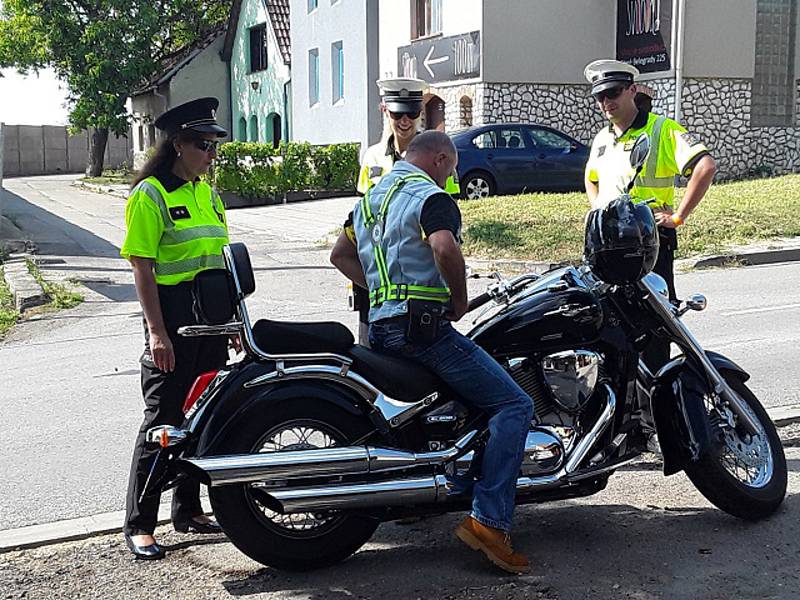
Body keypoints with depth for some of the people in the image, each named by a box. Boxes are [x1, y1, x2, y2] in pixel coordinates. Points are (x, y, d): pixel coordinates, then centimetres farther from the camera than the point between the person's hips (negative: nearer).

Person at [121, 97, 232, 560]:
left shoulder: (208, 194, 15)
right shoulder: (150, 194, -8)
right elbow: (142, 269, -13)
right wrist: (157, 331, -19)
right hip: (172, 316, -7)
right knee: (164, 419, -4)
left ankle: (188, 509, 24)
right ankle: (139, 525, 5)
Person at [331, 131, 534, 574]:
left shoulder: (371, 196, 21)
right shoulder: (430, 195, -7)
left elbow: (342, 257, 28)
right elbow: (444, 247, -27)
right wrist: (460, 297, -11)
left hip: (380, 327, 10)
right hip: (422, 323, -10)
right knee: (513, 406, -9)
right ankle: (489, 522, -17)